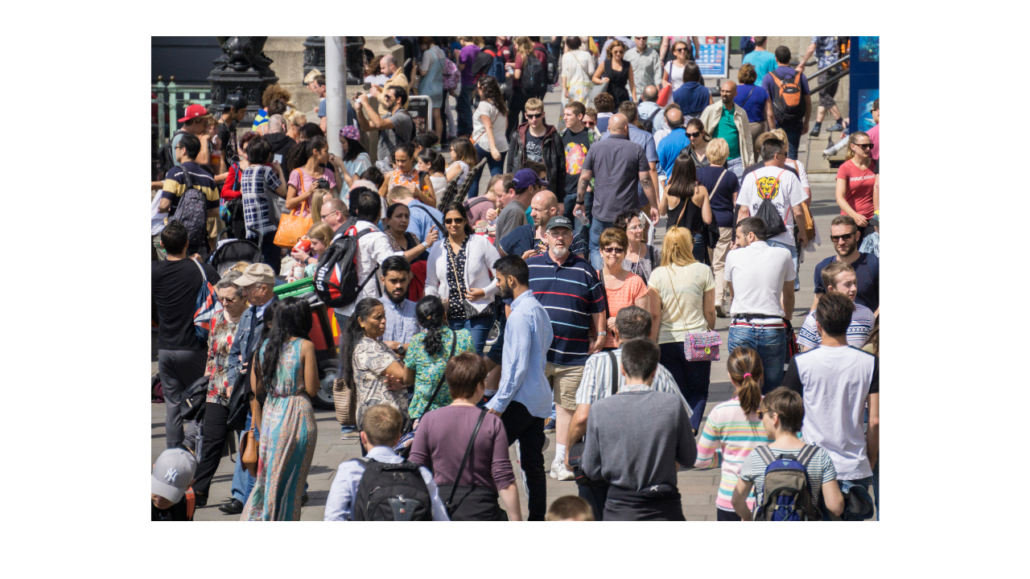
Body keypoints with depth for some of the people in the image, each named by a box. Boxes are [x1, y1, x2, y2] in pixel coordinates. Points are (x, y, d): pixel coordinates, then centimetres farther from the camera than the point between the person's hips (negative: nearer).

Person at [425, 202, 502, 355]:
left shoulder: (481, 243, 4)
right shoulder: (437, 250, 13)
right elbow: (430, 284, 20)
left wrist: (484, 292, -11)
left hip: (478, 315, -3)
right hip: (448, 317, 3)